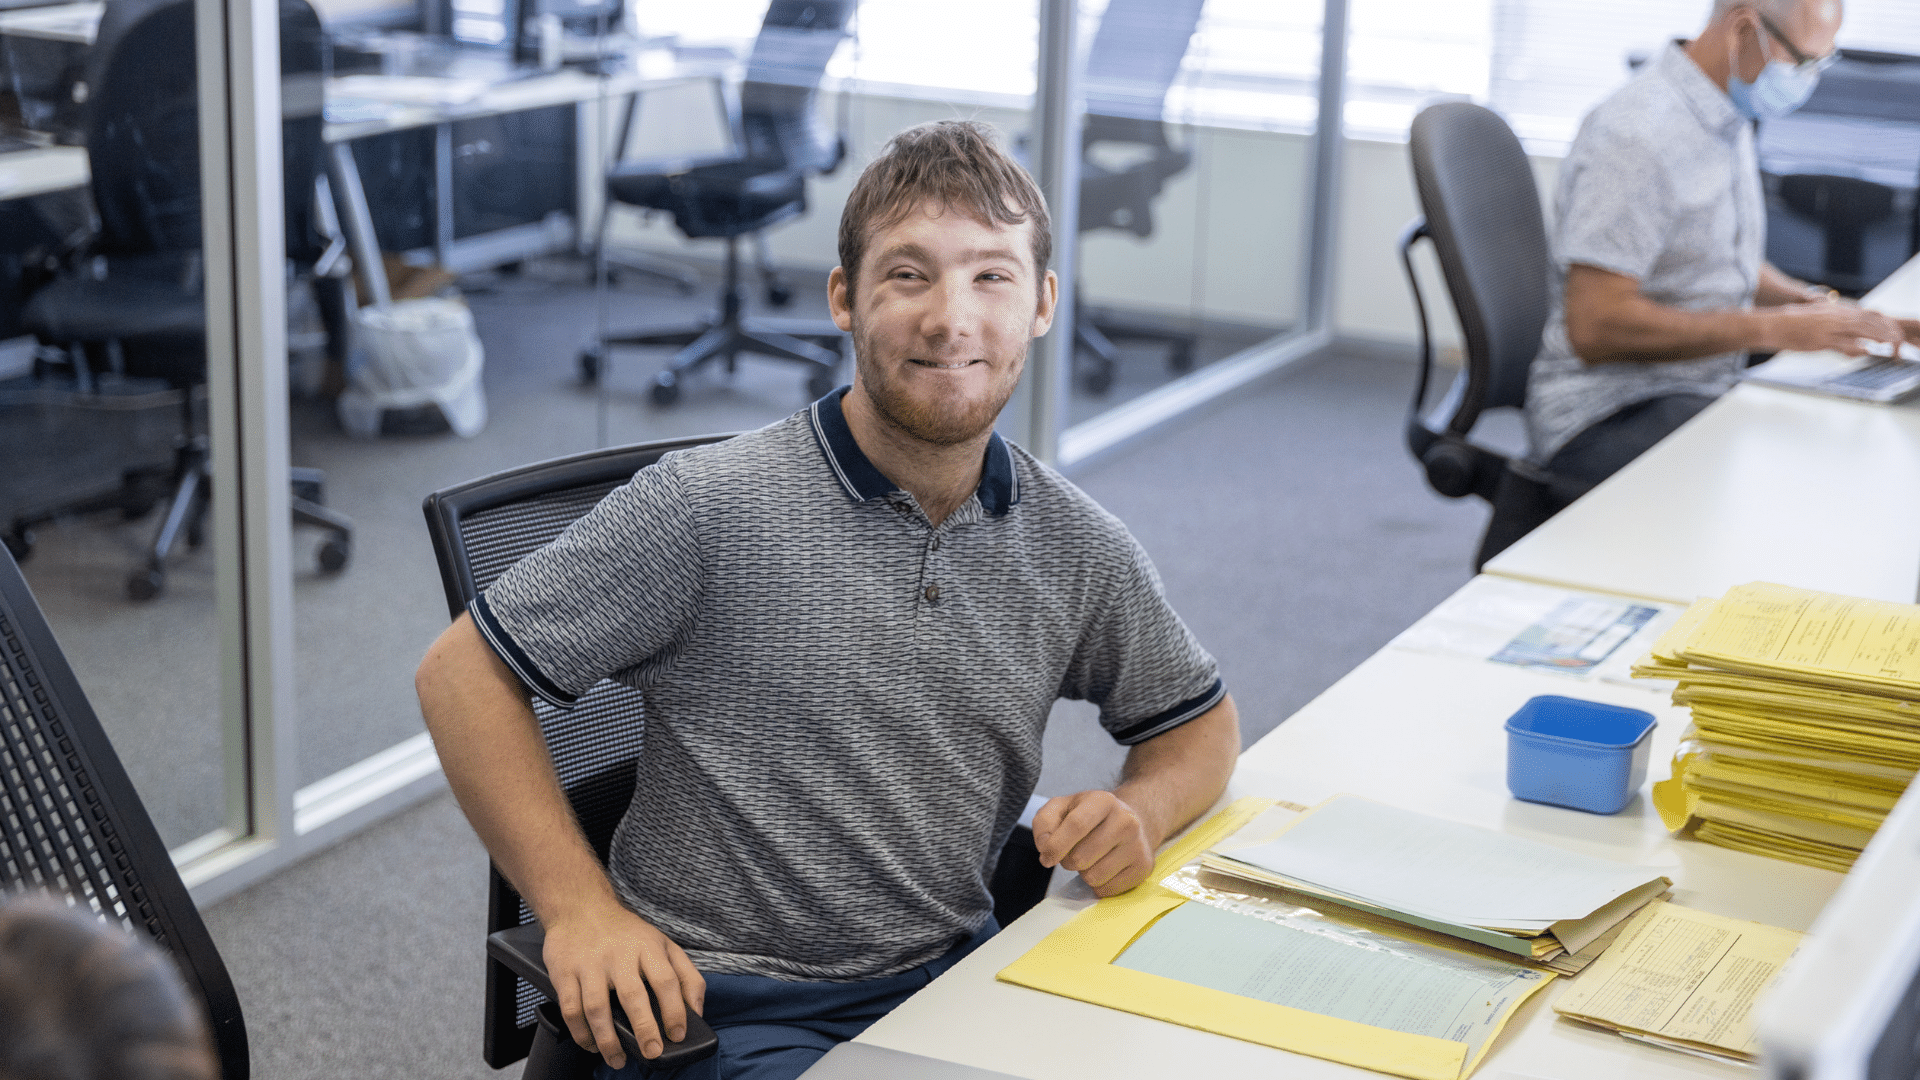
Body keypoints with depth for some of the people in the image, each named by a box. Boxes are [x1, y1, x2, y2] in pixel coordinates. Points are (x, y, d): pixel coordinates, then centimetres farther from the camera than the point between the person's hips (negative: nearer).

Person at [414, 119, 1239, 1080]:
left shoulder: (1078, 549, 4)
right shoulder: (711, 508, -10)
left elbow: (1200, 721, 21)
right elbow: (462, 673, -4)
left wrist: (1137, 813, -2)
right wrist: (578, 907, -12)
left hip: (952, 977, 5)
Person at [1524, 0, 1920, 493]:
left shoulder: (1728, 121, 12)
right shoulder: (1637, 135, -19)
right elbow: (1595, 328, -25)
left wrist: (1824, 307, 7)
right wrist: (1775, 328, -21)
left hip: (1705, 394, 9)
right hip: (1608, 416, -9)